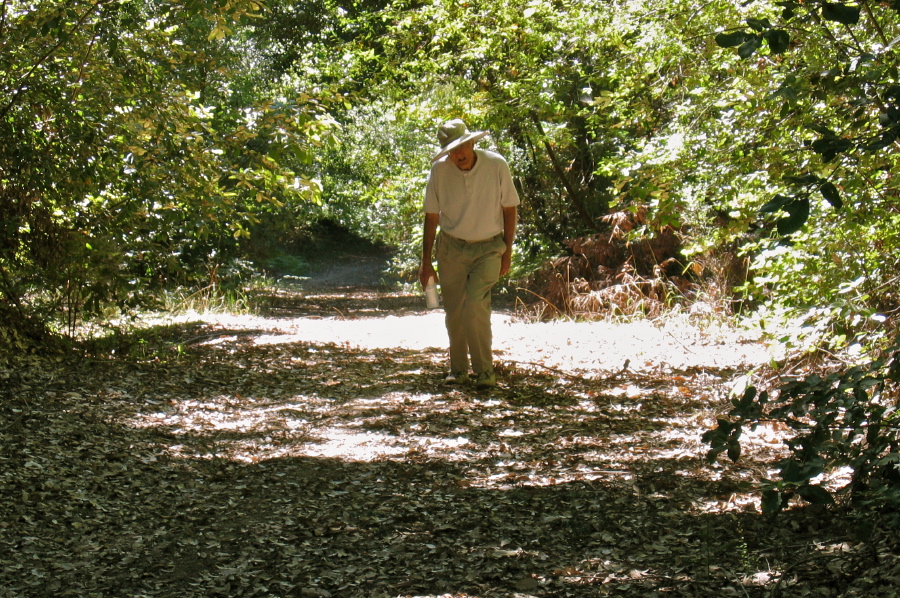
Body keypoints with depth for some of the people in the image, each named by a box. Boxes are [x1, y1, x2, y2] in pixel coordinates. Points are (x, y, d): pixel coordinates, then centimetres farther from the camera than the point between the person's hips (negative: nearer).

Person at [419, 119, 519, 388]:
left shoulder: (496, 165, -13)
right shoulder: (440, 170, -10)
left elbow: (510, 209, -2)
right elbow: (431, 216, -1)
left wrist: (507, 252, -2)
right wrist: (426, 262, 1)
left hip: (488, 248, -2)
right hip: (452, 248, 2)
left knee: (475, 306, -18)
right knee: (453, 311, 5)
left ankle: (484, 370, -5)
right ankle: (458, 369, 24)